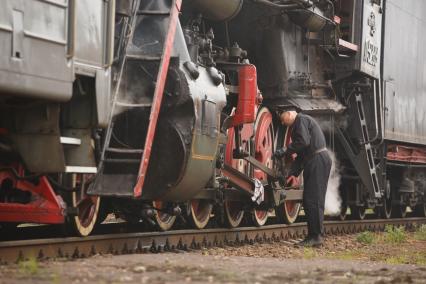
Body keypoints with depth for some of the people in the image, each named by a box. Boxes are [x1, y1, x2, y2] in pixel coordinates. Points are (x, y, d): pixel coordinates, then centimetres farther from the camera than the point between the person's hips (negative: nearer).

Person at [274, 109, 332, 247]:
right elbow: (301, 153, 24)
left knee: (313, 200, -11)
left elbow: (303, 142, -19)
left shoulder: (301, 119, -4)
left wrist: (285, 151, -12)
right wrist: (293, 173, 16)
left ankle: (316, 236, -12)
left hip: (318, 161, -10)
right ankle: (313, 236, 11)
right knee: (309, 200, 10)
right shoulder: (297, 126, 26)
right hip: (314, 162, 10)